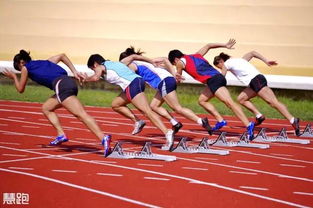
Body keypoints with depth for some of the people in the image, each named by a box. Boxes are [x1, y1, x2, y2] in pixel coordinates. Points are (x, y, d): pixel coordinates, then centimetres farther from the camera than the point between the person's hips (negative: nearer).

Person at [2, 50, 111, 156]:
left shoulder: (25, 68, 16)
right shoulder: (44, 62, 33)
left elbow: (20, 89, 24)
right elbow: (62, 56, 37)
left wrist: (14, 77, 43)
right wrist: (74, 72, 29)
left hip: (61, 85, -8)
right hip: (70, 82, 8)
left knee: (82, 115, -19)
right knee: (46, 108, 24)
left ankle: (103, 138, -34)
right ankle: (61, 135, 10)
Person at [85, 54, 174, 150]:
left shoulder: (100, 67, 10)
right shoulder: (114, 63, 33)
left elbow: (96, 77, -11)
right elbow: (133, 56, 36)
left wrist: (86, 79, 10)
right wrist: (151, 61, 38)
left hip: (132, 85, -9)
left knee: (148, 111, -17)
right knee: (115, 104, 23)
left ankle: (167, 132, -30)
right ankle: (137, 121, 10)